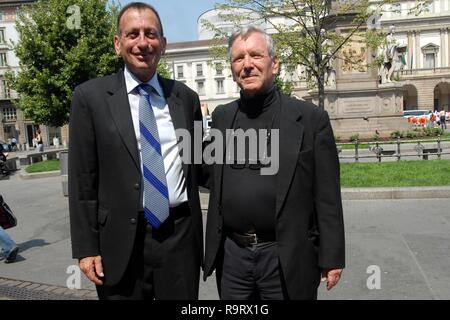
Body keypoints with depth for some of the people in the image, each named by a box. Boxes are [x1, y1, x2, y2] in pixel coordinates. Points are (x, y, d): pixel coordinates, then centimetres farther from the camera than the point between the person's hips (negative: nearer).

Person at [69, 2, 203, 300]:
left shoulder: (186, 97, 5)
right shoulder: (91, 96, -3)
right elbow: (82, 180, -4)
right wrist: (86, 248, -5)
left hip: (181, 237, 3)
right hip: (122, 243, -2)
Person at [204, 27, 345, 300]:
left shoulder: (311, 118, -6)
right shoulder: (222, 116, 5)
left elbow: (327, 198, -6)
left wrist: (332, 258, -5)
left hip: (287, 258, -3)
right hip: (231, 255, 4)